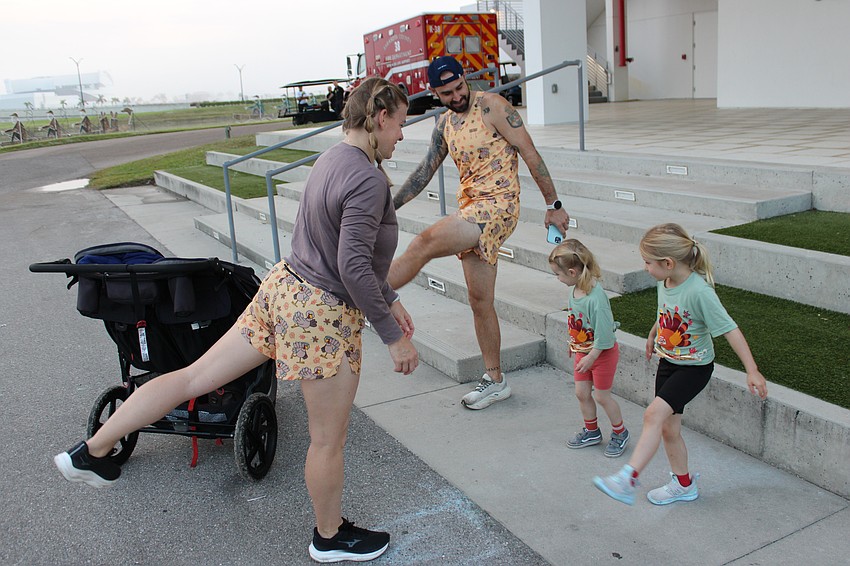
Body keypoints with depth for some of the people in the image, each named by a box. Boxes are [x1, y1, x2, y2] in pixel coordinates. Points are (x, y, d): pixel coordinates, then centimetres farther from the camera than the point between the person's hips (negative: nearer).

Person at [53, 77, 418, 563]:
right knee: (329, 439, 11)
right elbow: (353, 267, -25)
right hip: (324, 312, -9)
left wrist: (390, 299, 22)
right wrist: (393, 336, -17)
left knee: (196, 376, 15)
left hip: (284, 286, 9)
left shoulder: (334, 159, 9)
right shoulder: (369, 179, -21)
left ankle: (92, 452, 24)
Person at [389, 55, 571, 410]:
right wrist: (390, 206, 16)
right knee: (479, 300, 10)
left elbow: (530, 154, -8)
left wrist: (554, 205, -8)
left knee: (425, 243, -28)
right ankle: (495, 381, 21)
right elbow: (425, 171, 21)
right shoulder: (445, 124, 15)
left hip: (498, 206, -8)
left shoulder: (491, 106, -7)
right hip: (471, 212, 8)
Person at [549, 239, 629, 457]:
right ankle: (591, 431, 35)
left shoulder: (596, 297, -32)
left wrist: (591, 356, -22)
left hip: (602, 353, -8)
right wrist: (574, 345, 17)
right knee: (582, 393, 15)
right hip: (582, 351, 8)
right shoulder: (575, 290, -6)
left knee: (602, 396, 7)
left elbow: (604, 332, -28)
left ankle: (620, 433, 30)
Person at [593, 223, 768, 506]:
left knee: (654, 413, -25)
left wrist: (752, 371, -26)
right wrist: (652, 336, 33)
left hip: (694, 367, -8)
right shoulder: (665, 282, -5)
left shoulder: (699, 291, -27)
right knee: (668, 428, 13)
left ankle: (627, 480, -26)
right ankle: (683, 484, 33)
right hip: (668, 362, 8)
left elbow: (730, 329, -25)